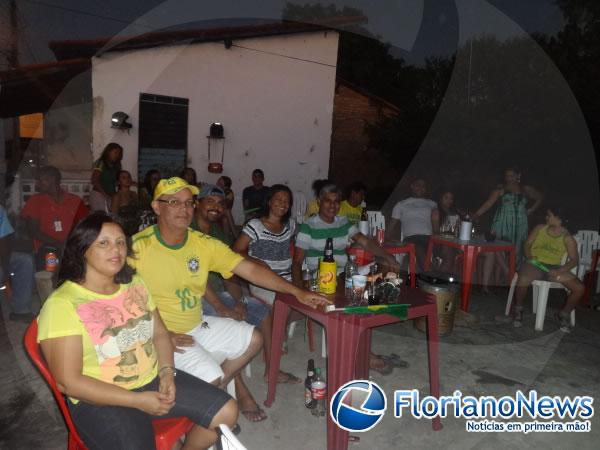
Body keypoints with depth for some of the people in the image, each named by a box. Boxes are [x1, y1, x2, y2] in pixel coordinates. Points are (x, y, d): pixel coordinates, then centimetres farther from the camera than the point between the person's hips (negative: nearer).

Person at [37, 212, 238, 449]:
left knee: (227, 412, -1)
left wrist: (166, 372, -9)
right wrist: (138, 400, -19)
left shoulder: (135, 284, 5)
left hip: (154, 381, 6)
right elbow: (68, 382, -17)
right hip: (101, 400, -6)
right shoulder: (62, 304, -16)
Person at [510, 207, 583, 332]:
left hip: (554, 267, 2)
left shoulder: (567, 238, 3)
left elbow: (574, 260, -1)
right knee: (522, 281, -36)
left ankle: (563, 314, 9)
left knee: (580, 288, -18)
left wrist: (559, 270, -18)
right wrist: (529, 257, -11)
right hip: (535, 264, -1)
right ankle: (518, 310, -8)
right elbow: (527, 244, 10)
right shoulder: (540, 229, 8)